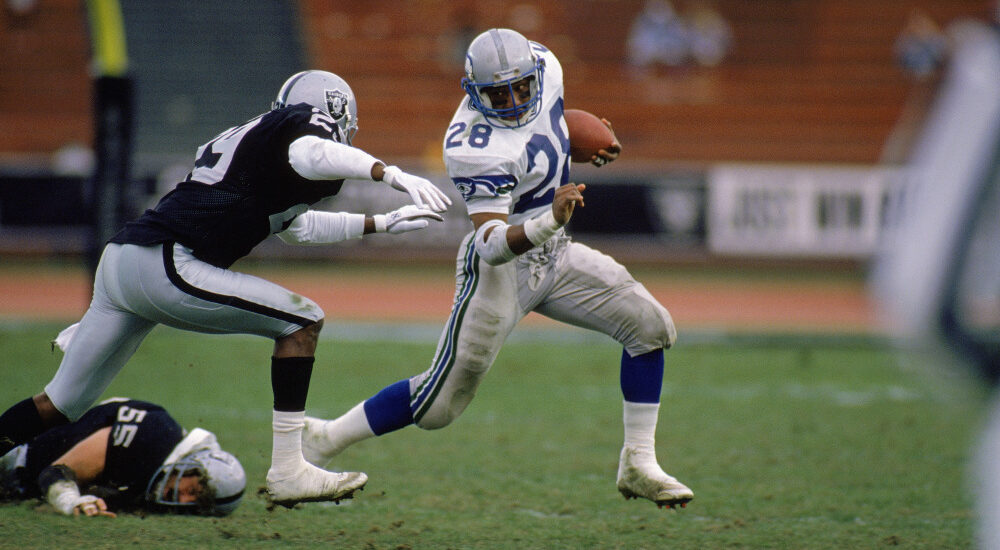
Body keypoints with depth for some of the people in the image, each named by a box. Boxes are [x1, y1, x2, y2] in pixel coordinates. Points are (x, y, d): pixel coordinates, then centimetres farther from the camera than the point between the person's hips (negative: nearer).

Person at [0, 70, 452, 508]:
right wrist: (391, 174, -32)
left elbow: (297, 226, 41)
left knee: (60, 405, 15)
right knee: (301, 320, -5)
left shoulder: (253, 137, 27)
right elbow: (309, 153, -25)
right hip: (163, 266, -9)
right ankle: (287, 471, -8)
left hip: (119, 260, 9)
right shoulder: (299, 122, 2)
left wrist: (382, 223, 44)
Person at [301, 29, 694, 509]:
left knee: (649, 325, -4)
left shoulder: (544, 65, -7)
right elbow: (491, 245, -37)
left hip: (553, 254, 7)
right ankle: (324, 439, 10)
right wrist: (549, 222, -52)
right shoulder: (478, 149, -31)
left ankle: (638, 464, 3)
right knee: (442, 401, -4)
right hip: (503, 266, -7)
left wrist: (587, 149, 7)